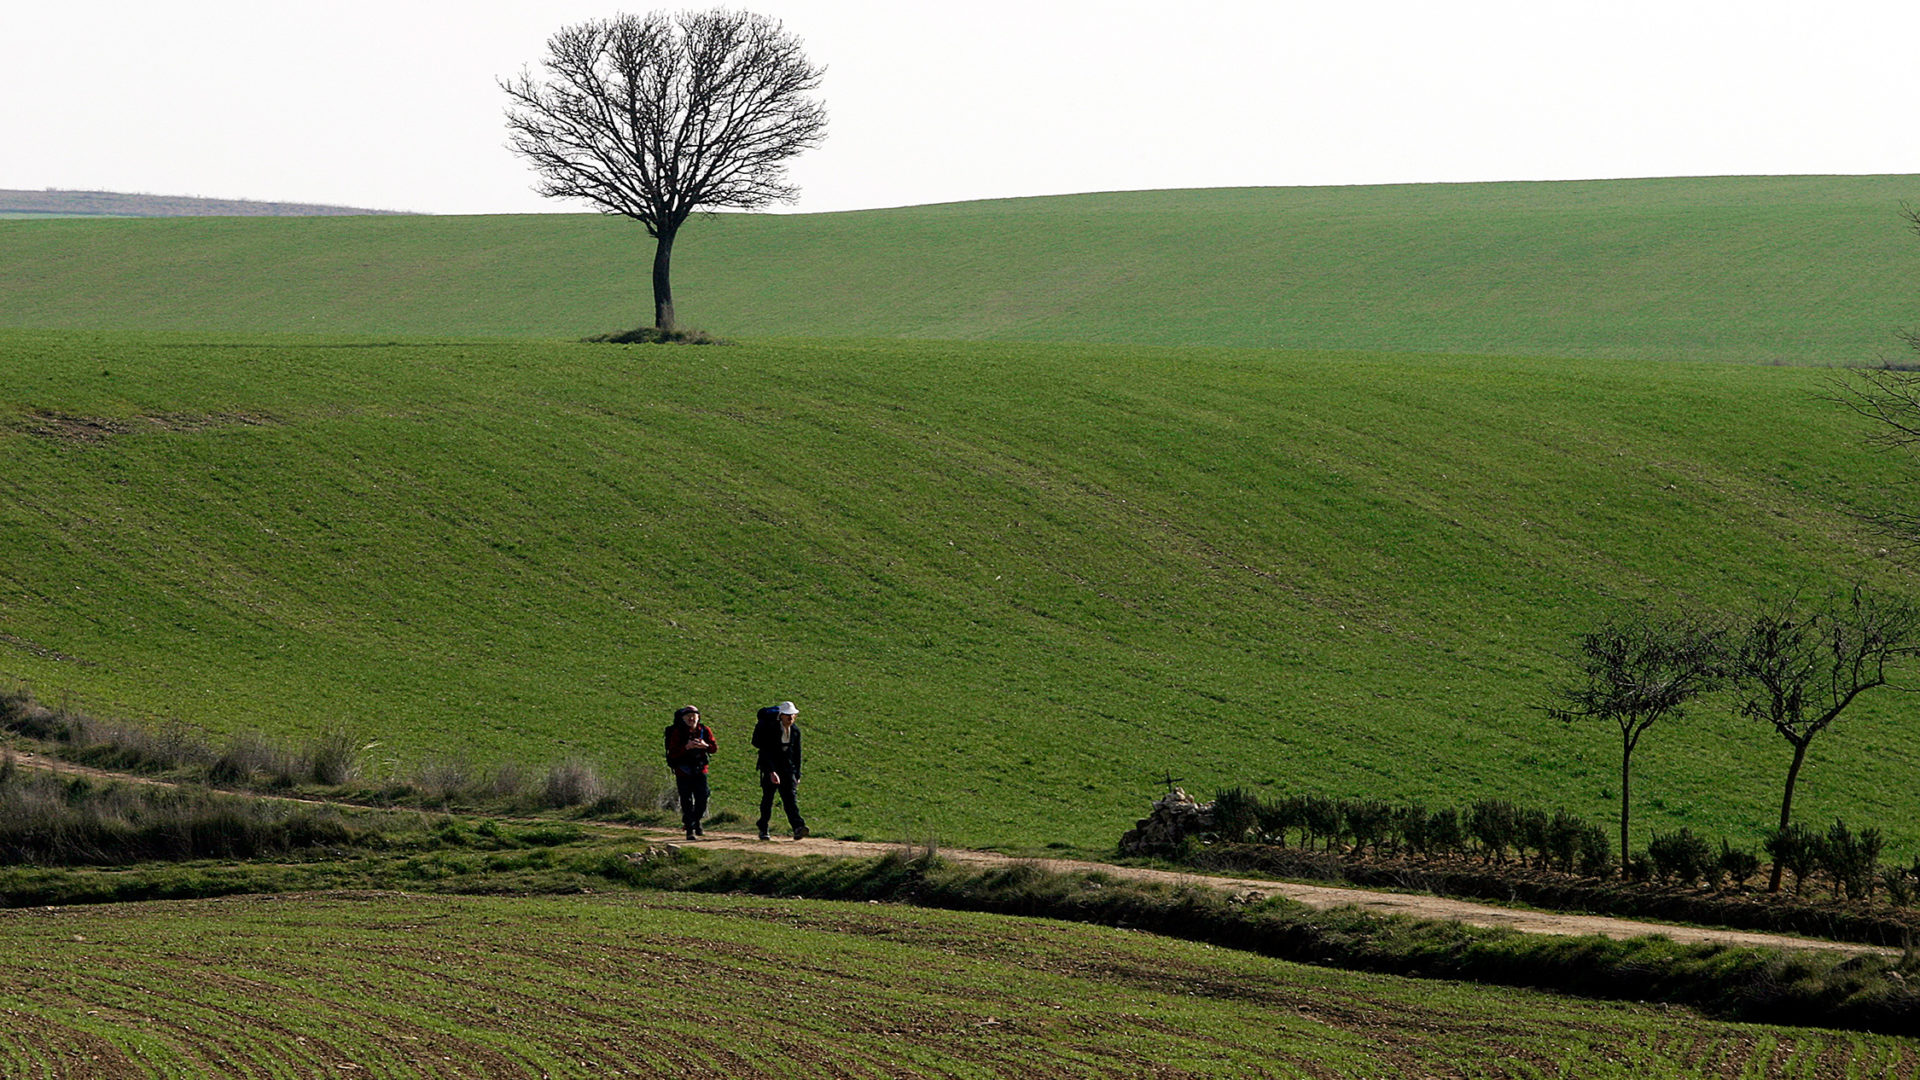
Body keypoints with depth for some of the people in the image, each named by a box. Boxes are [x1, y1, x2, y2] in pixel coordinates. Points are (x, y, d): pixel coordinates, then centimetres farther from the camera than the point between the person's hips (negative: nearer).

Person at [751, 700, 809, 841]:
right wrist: (771, 772, -27)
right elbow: (765, 752, -18)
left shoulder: (795, 731, 3)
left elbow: (797, 754, 11)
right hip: (770, 767, -3)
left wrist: (797, 775, 10)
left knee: (791, 796, -12)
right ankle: (763, 829, 17)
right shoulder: (770, 729, -14)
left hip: (788, 768, 3)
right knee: (768, 798, 3)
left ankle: (798, 827, -27)